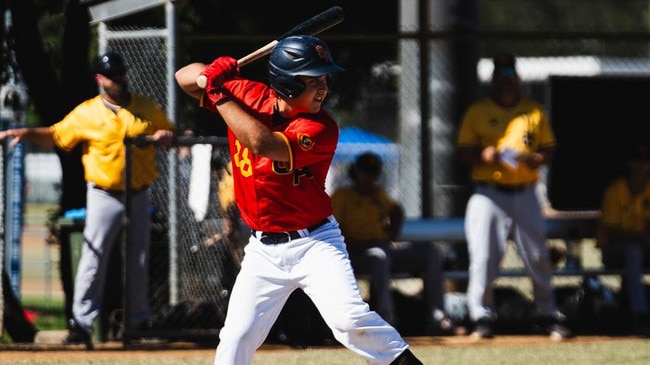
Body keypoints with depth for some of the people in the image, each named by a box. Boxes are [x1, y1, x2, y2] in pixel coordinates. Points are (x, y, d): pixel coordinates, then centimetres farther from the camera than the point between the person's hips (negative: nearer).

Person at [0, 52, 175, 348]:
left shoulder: (147, 109, 5)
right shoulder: (86, 113, -2)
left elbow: (172, 135, 14)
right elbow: (56, 135, 0)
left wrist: (166, 136, -10)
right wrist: (25, 133, -16)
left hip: (139, 196, 3)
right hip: (104, 197, -3)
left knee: (139, 260, 12)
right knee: (94, 259, -9)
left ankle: (139, 318, 27)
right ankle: (82, 322, -8)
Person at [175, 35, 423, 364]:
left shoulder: (321, 129, -18)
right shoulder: (248, 97, -4)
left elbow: (263, 144, -32)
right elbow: (185, 78, 2)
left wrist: (220, 96, -26)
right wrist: (216, 75, -20)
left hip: (314, 242, -4)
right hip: (264, 249, 4)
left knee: (349, 319, -22)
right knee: (236, 338, 3)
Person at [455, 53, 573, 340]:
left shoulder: (534, 111, 11)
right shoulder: (477, 112, 6)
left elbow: (549, 151, 11)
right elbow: (462, 152, 5)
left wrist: (534, 159, -11)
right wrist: (483, 155, -16)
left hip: (524, 195, 1)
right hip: (488, 195, -1)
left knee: (538, 257, 2)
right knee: (483, 257, -7)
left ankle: (549, 316, 12)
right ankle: (482, 318, 0)